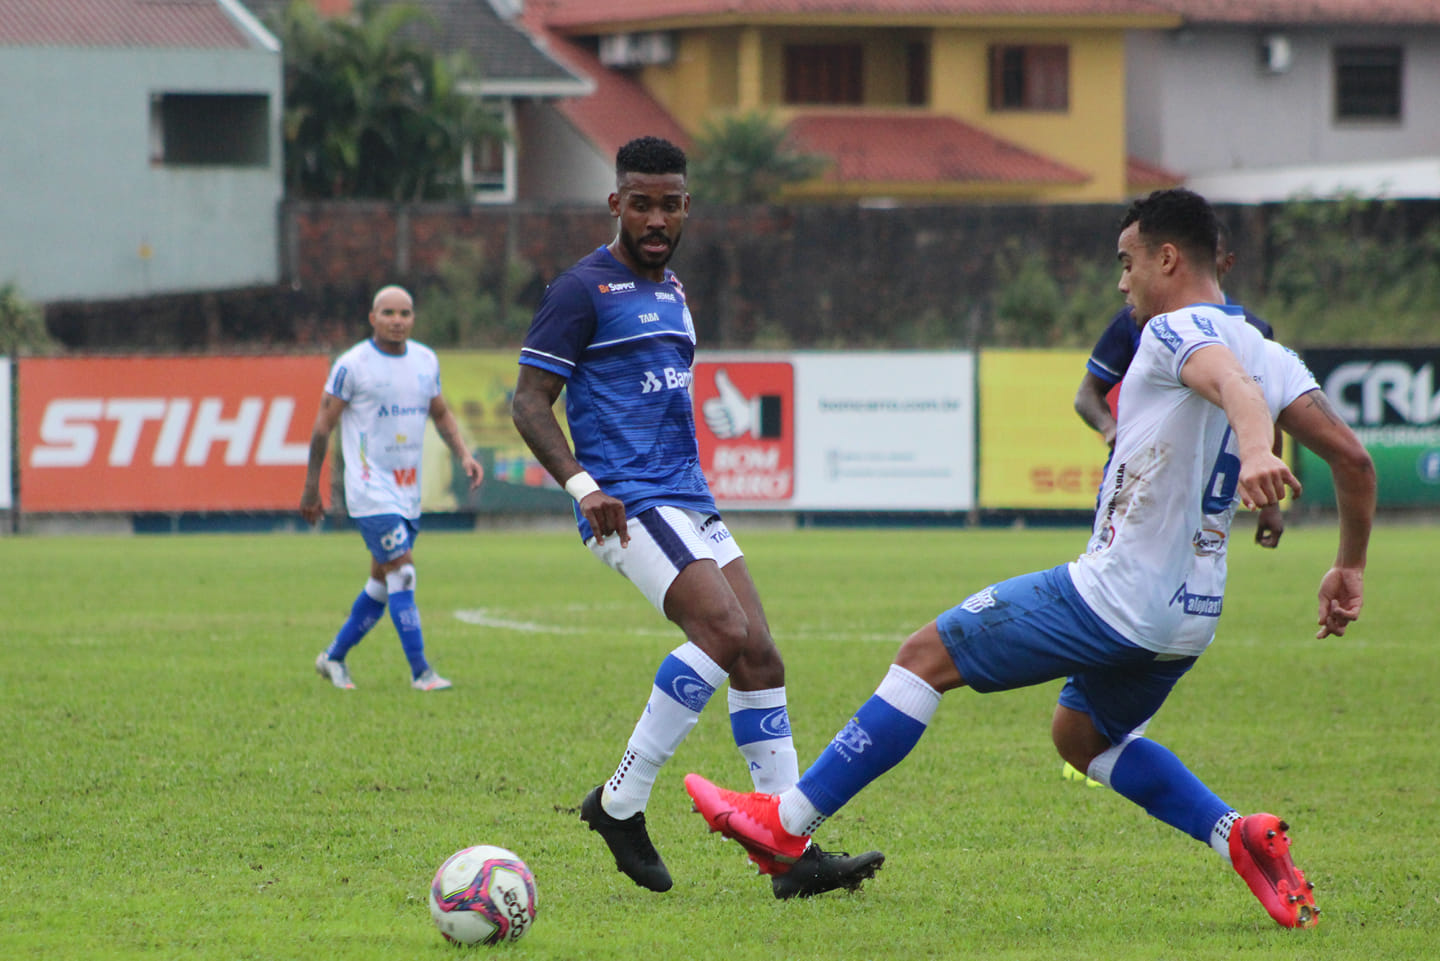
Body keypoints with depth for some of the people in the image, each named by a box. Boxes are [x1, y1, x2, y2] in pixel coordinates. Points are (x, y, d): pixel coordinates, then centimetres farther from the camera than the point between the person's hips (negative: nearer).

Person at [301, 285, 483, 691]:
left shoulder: (425, 361, 8)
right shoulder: (352, 365, -9)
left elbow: (441, 414, 20)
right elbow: (323, 424, -5)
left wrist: (463, 455, 3)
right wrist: (311, 488, -5)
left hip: (408, 491, 7)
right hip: (371, 490, -7)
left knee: (382, 584, 11)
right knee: (402, 573, -14)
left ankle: (333, 657, 26)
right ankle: (420, 672, -11)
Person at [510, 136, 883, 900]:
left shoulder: (670, 290, 21)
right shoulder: (584, 290, -6)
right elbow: (529, 402, -9)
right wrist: (582, 486, -21)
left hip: (689, 504, 9)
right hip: (630, 506, -9)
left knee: (759, 657, -2)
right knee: (724, 630, -24)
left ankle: (793, 852, -3)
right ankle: (620, 804, -14)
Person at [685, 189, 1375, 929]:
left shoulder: (1178, 332, -13)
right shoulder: (1269, 353, 11)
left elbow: (1231, 382, -36)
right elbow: (1351, 456, 9)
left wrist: (1255, 450, -57)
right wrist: (1350, 568, 19)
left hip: (1112, 593, -9)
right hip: (1191, 614, 9)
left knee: (924, 658, 1)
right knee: (1081, 733, 29)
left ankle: (787, 826, 4)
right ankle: (1242, 837, 9)